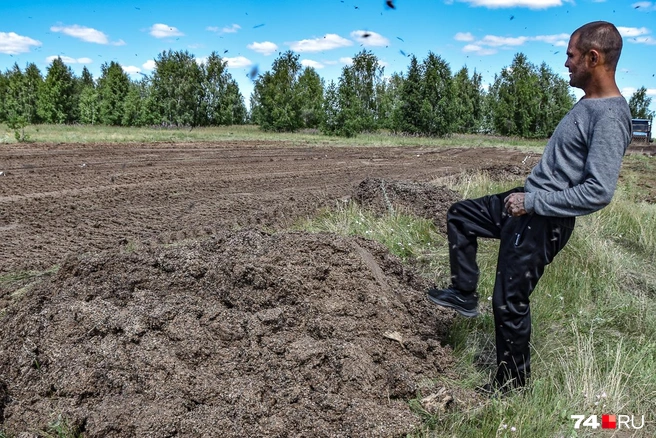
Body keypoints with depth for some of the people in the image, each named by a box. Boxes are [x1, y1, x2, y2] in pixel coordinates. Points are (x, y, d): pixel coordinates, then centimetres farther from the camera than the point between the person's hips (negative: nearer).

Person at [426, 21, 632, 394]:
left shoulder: (610, 117, -23)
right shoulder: (589, 104, 7)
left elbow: (599, 192, -29)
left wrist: (532, 202, -23)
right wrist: (528, 196, 15)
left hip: (543, 222, -10)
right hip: (529, 202, 10)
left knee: (510, 301, 0)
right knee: (460, 215, 20)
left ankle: (514, 381, 21)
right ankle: (464, 294, 26)